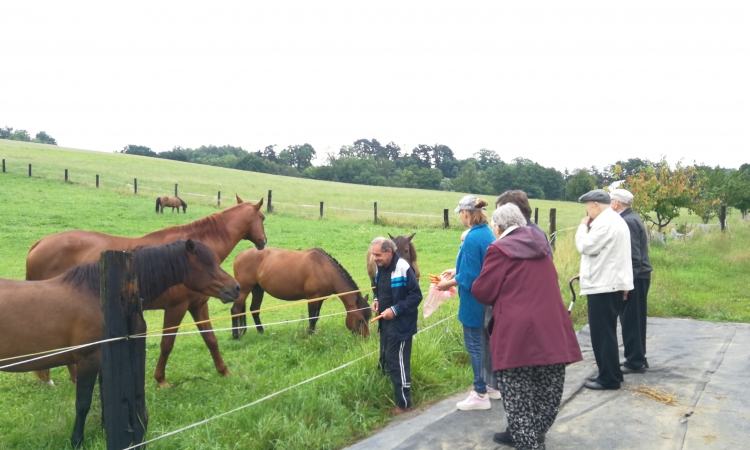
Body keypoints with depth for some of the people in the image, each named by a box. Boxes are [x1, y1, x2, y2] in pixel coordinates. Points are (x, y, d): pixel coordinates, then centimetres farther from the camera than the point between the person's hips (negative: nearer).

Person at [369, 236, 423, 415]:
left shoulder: (402, 267, -21)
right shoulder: (380, 267, 5)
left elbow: (416, 296, -19)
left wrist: (395, 309, -24)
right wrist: (377, 300, 1)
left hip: (400, 323, -8)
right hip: (386, 322, 9)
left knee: (397, 362, -3)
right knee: (385, 359, 16)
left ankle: (404, 403, 9)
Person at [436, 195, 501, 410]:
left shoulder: (472, 238, -22)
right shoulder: (487, 233, 6)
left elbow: (470, 276, -22)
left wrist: (449, 283, -10)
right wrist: (455, 271, 15)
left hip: (475, 301, -9)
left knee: (475, 345, 1)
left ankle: (481, 395, 10)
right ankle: (492, 385, 31)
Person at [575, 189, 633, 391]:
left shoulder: (604, 223, -16)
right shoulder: (616, 221, 19)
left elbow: (585, 247, -18)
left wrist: (583, 227, -4)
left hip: (602, 286, -11)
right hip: (612, 284, 11)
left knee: (602, 333, -4)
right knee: (607, 332, 15)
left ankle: (608, 378, 1)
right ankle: (611, 374, 22)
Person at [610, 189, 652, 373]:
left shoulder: (628, 221, -18)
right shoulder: (630, 218, 13)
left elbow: (633, 256, -23)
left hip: (635, 278, -10)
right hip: (637, 276, 10)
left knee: (631, 320, -2)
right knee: (634, 320, 16)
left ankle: (634, 362, 6)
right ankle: (638, 358, 25)